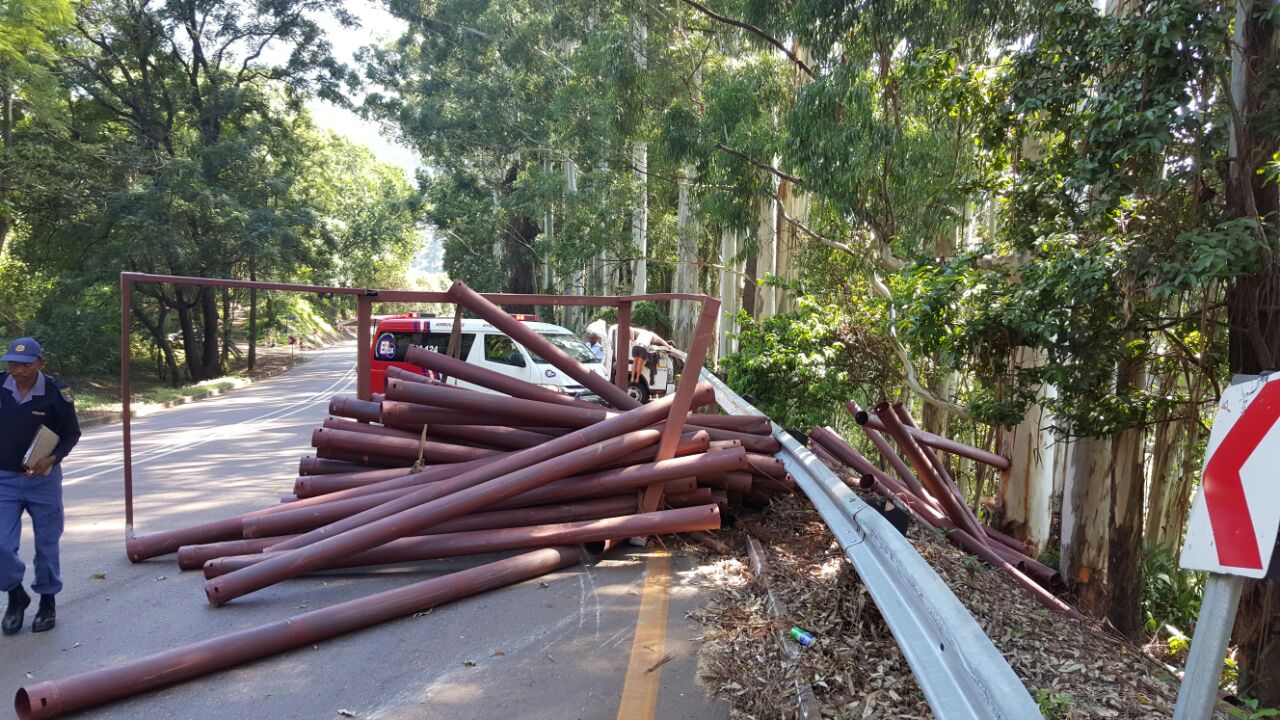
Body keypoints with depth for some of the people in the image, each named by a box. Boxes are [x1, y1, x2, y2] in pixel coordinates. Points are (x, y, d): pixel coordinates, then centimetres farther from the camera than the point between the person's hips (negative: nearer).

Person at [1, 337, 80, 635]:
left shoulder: (56, 393, -13)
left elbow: (71, 433, -3)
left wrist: (53, 458, -18)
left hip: (43, 479, -2)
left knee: (46, 544, 9)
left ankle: (47, 602, 27)